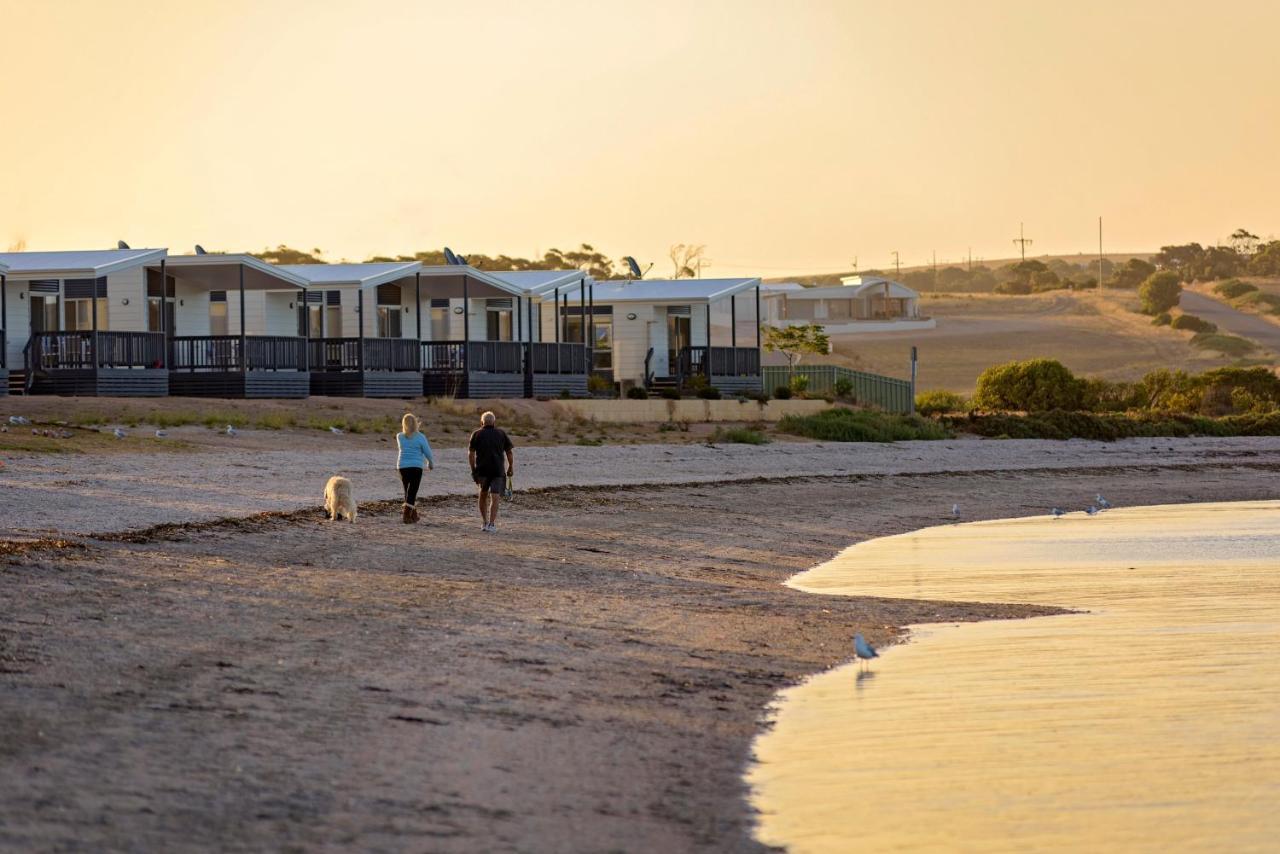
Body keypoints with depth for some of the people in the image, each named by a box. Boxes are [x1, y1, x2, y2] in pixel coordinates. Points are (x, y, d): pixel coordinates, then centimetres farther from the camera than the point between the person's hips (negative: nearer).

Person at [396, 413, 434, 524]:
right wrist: (430, 463, 18)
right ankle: (407, 516, -16)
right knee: (412, 492, -4)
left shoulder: (400, 437, 2)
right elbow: (427, 452, -1)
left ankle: (414, 515, 24)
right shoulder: (420, 437, -8)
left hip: (402, 466, 4)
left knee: (408, 491, 16)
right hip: (416, 466, -4)